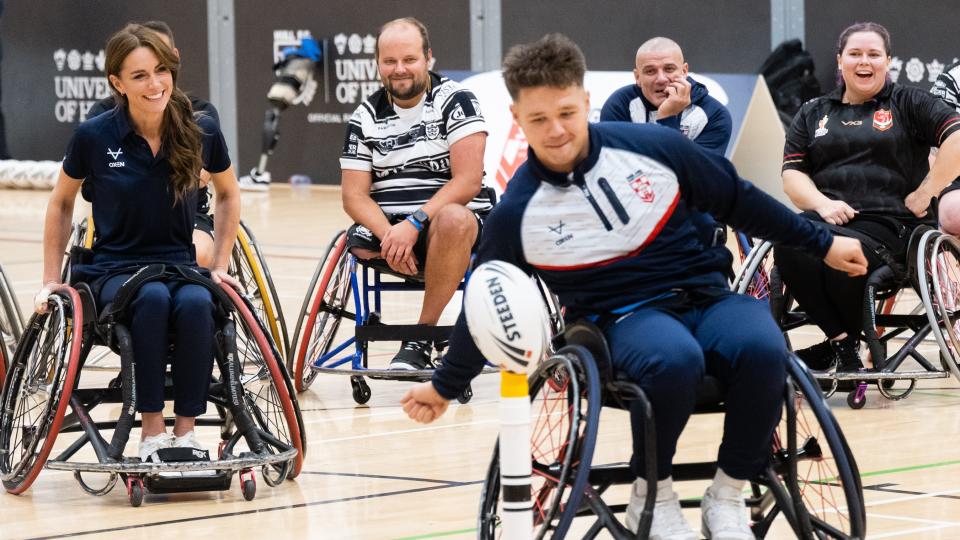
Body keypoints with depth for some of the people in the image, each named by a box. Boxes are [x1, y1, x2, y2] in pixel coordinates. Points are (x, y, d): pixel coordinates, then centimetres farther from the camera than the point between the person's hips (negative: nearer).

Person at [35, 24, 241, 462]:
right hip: (114, 271, -2)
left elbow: (228, 194, 16)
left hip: (179, 266, 2)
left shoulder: (201, 133, -4)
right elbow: (61, 203, 9)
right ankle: (152, 434, -30)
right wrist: (51, 280, 9)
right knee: (153, 299, -37)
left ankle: (185, 434, -25)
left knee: (196, 304, -35)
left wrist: (219, 266, 10)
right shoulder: (94, 137, -9)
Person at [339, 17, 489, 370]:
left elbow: (468, 181, -14)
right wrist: (389, 235, -19)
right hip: (387, 227, 3)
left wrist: (414, 224, -24)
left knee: (453, 219, -38)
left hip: (449, 221, -3)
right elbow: (355, 195, 2)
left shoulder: (455, 101, -4)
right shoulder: (366, 118, 8)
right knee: (355, 244, -30)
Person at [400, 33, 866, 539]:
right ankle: (652, 495, -12)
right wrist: (445, 385, 17)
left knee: (763, 348, -32)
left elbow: (739, 200, 8)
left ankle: (727, 496, -11)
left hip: (705, 295, 2)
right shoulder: (517, 213, -7)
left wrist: (822, 243, 14)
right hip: (623, 318, -2)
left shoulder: (651, 147, -5)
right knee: (673, 359, -39)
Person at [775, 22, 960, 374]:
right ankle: (844, 342, -23)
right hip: (827, 219, 3)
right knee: (789, 246, -34)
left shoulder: (908, 103, 12)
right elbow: (792, 173, 13)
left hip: (889, 222, -3)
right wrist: (822, 203, -7)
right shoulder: (813, 114, 22)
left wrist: (926, 193, -7)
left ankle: (837, 346, -11)